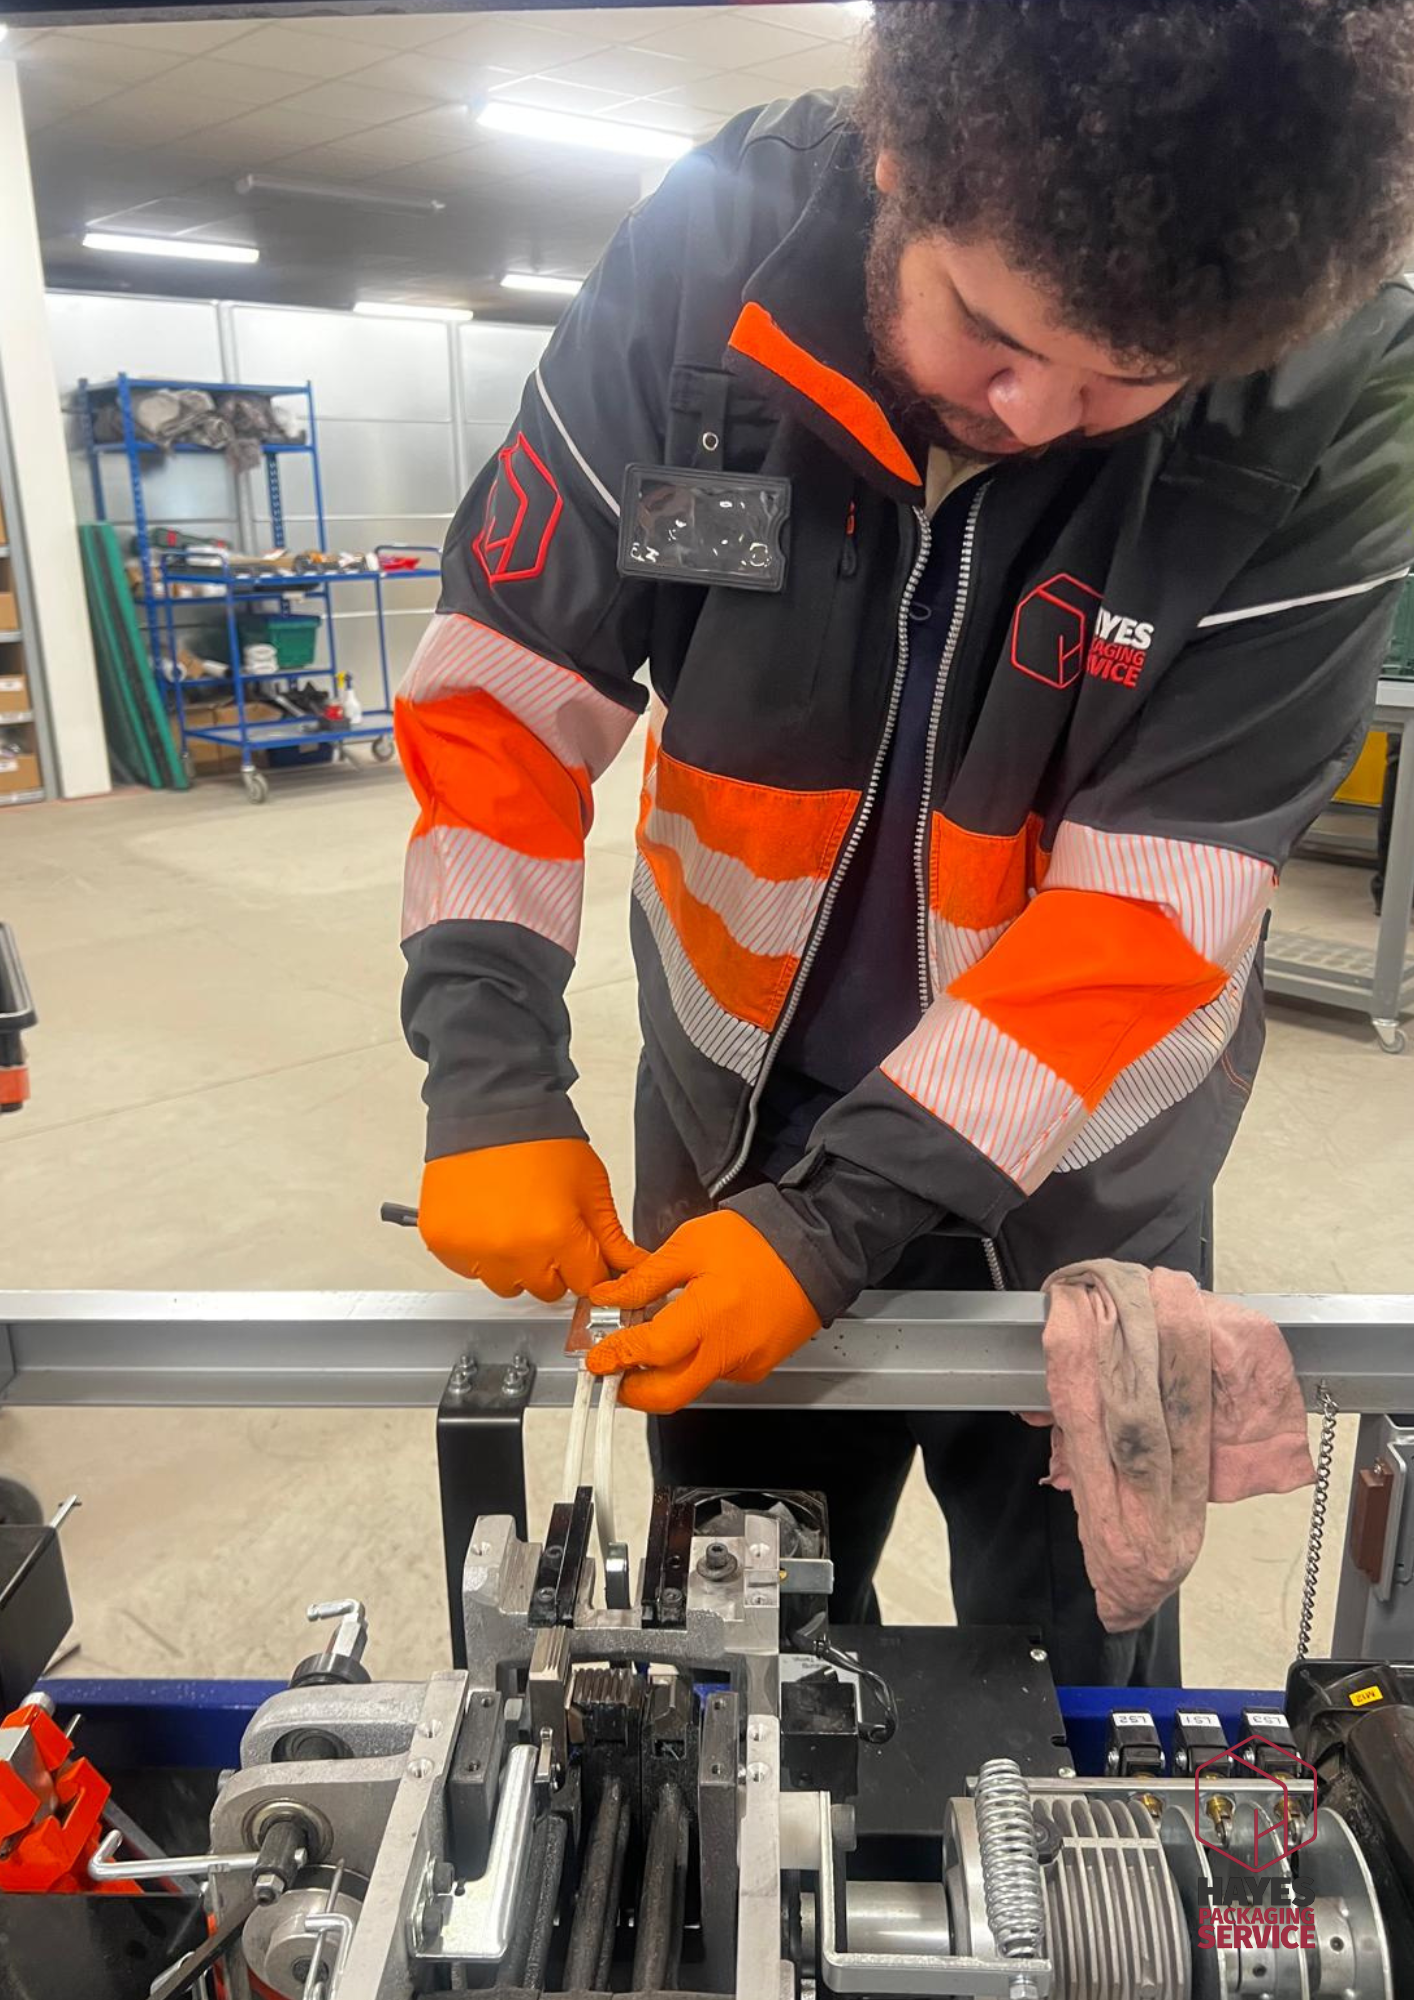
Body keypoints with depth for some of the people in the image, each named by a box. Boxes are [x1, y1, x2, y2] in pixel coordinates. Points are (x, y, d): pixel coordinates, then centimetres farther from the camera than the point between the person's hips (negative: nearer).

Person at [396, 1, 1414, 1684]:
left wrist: (843, 1219, -25)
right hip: (738, 1113, 2)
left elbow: (1154, 899, -22)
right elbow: (507, 682, -12)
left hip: (1075, 1179, -1)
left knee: (1075, 1665, 23)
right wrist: (492, 1082, -19)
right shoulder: (706, 262, -16)